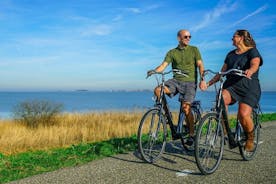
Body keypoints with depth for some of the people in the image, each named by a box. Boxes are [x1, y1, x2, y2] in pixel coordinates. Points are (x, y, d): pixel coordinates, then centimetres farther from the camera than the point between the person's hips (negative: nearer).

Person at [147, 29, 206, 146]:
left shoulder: (194, 50, 7)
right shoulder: (172, 52, 10)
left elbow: (200, 65, -1)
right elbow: (164, 65, -2)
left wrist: (202, 79, -16)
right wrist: (154, 71, -23)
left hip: (190, 82, -2)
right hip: (176, 80, 3)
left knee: (186, 107, -18)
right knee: (158, 90, -23)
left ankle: (191, 134, 1)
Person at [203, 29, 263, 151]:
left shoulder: (252, 51, 2)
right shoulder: (231, 54, 21)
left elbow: (255, 64, -19)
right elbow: (222, 72, 20)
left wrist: (250, 71, -43)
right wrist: (209, 83, 8)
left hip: (249, 88, -4)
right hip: (231, 85, 5)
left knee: (243, 114, -24)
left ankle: (250, 138, 6)